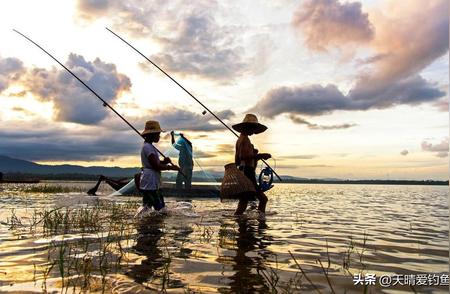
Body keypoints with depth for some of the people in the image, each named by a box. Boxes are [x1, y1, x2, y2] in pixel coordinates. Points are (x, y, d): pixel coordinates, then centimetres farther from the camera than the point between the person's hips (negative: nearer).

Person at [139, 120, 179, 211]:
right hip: (150, 184, -11)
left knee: (147, 207, 15)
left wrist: (164, 161, -1)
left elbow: (155, 162, 20)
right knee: (160, 208, -10)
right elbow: (156, 166, -21)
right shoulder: (148, 147, -15)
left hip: (149, 183, 11)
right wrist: (171, 167, -13)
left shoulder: (149, 146, 18)